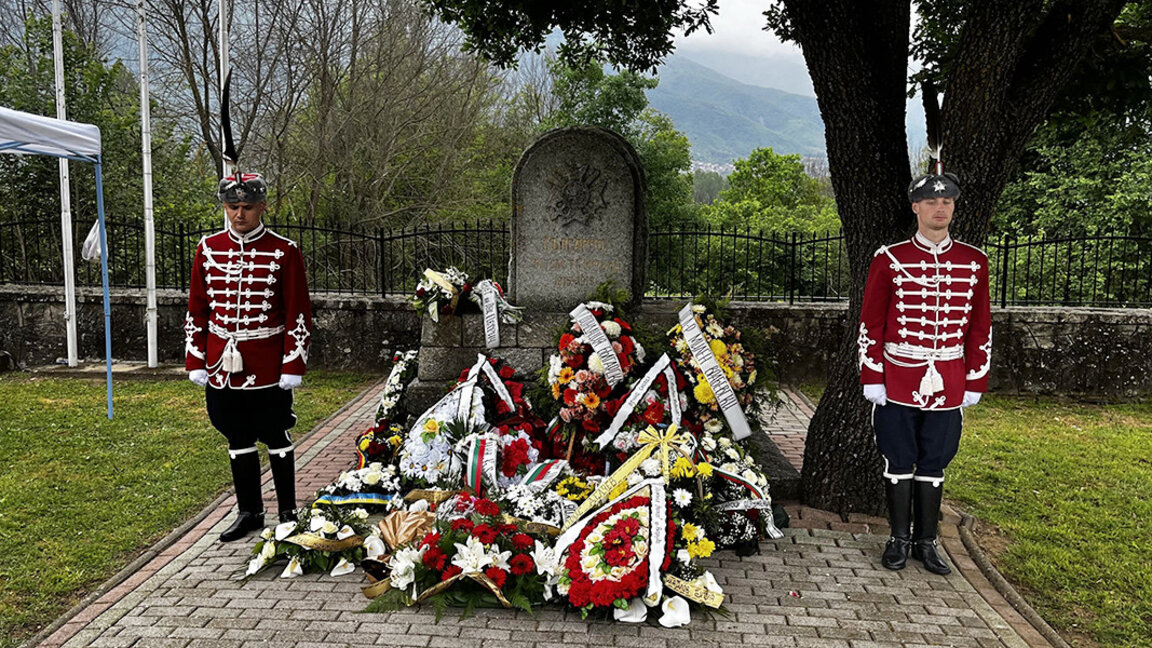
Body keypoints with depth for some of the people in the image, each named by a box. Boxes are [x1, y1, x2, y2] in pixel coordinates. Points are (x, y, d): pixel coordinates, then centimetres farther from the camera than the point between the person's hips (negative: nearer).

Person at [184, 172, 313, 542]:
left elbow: (298, 314, -6)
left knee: (275, 439, 7)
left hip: (268, 368, -4)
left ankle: (288, 512, 21)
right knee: (238, 440, 13)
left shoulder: (284, 252, -7)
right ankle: (249, 512, 27)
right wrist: (195, 361, 6)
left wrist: (293, 365, -10)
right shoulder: (208, 248, 5)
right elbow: (197, 310, 9)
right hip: (222, 366, 4)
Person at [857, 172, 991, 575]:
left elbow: (981, 327, 8)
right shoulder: (889, 260, -3)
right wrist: (871, 378, -6)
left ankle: (926, 541, 24)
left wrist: (976, 381, 5)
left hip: (948, 385, 2)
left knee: (935, 464, 11)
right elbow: (870, 323, -2)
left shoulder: (974, 262, 4)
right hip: (898, 382, -2)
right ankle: (900, 538, 23)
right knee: (899, 462, 7)